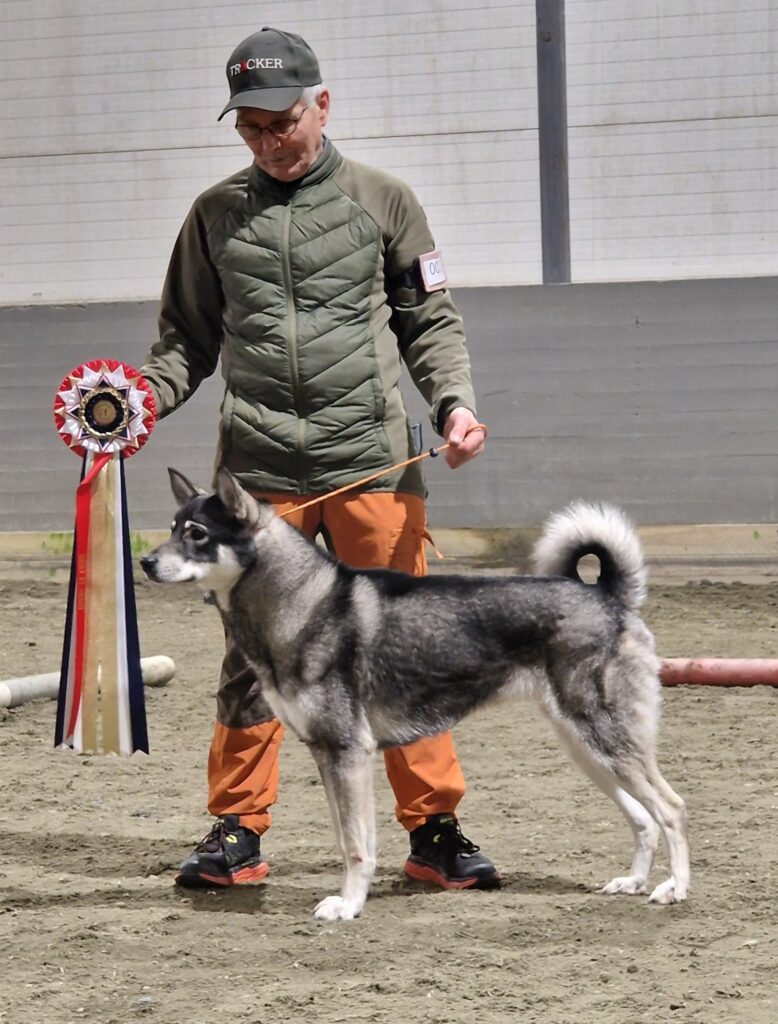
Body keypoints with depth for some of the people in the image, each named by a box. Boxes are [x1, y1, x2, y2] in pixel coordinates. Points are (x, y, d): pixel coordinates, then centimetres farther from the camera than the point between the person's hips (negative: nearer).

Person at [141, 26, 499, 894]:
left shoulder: (381, 201, 8)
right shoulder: (216, 214, 12)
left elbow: (429, 321, 11)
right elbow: (189, 336, 17)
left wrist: (453, 402, -5)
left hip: (372, 462, -1)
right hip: (258, 469, 1)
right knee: (251, 650, 1)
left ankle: (433, 829, 7)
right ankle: (236, 831, 9)